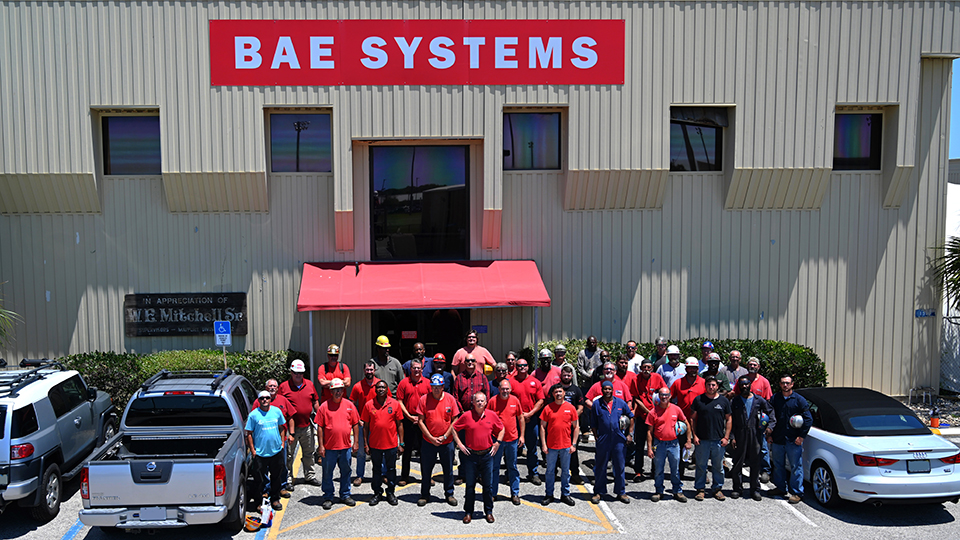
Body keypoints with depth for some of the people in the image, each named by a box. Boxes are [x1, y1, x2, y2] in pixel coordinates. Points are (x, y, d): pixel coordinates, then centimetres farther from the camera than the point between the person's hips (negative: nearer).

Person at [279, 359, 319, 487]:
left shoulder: (309, 384, 5)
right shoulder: (284, 386, -6)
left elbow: (315, 402, 14)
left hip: (307, 426, 4)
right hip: (291, 426, -4)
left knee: (309, 453, 15)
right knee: (289, 455, 4)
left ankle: (309, 476, 28)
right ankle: (288, 480, 14)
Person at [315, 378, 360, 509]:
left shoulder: (349, 405, 3)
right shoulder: (324, 406, -4)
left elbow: (355, 424, 8)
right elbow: (320, 427, -3)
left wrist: (356, 442, 4)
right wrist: (321, 445, -6)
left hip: (346, 446, 2)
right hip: (329, 447, -2)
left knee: (346, 471, 12)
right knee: (327, 473, 7)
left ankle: (345, 495, 26)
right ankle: (328, 497, 20)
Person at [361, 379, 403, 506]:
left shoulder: (395, 404, -2)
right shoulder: (369, 405, -1)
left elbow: (399, 424, 2)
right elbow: (366, 426, 3)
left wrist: (401, 444, -1)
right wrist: (366, 444, 1)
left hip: (391, 444, 0)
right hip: (375, 444, 0)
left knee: (391, 469, 10)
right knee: (376, 470, 12)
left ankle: (391, 493, 25)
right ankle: (377, 493, 26)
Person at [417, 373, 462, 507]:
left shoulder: (450, 399, -4)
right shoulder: (424, 399, -6)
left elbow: (455, 420, 0)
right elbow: (421, 421, -5)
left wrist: (445, 436, -8)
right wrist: (431, 438, -10)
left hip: (447, 441, 1)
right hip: (428, 441, 0)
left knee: (448, 469, 10)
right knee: (426, 469, 8)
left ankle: (449, 494, 27)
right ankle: (424, 495, 24)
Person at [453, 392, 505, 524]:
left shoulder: (492, 416, 1)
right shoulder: (466, 416, -5)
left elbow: (501, 429, 15)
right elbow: (454, 429, 4)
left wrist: (497, 443, 6)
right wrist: (459, 444, -2)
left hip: (487, 455, 1)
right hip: (470, 455, -1)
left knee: (488, 485, 7)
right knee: (470, 485, 6)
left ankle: (488, 511, 20)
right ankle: (468, 512, 17)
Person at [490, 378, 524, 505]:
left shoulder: (515, 400, 1)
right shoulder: (493, 401, -6)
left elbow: (521, 418, 9)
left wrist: (522, 435, 6)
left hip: (512, 439, 1)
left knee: (512, 467, 9)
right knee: (494, 466, 7)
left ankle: (515, 493, 18)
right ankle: (492, 493, 18)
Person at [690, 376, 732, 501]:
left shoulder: (724, 400, 5)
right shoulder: (698, 400, 2)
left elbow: (728, 420, 9)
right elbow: (693, 418, 6)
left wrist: (726, 437, 1)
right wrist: (694, 436, -2)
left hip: (719, 440, 1)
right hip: (701, 440, -1)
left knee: (718, 466, 9)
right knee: (701, 465, 5)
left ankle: (717, 488, 22)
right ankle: (700, 489, 16)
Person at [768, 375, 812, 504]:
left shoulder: (799, 400, -1)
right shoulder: (775, 399, 8)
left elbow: (808, 419, -1)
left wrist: (801, 436, -6)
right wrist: (769, 434, 8)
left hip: (793, 440, -4)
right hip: (777, 440, 4)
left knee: (796, 467, -1)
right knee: (778, 465, 12)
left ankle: (796, 493, 7)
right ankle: (781, 488, 27)